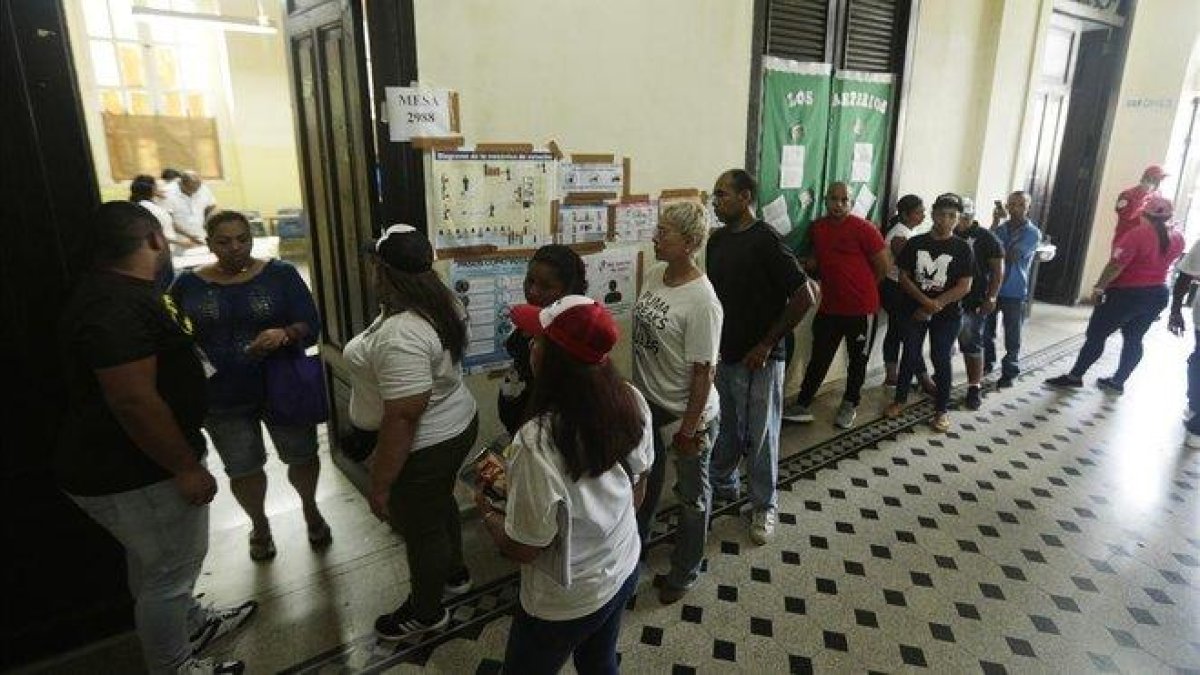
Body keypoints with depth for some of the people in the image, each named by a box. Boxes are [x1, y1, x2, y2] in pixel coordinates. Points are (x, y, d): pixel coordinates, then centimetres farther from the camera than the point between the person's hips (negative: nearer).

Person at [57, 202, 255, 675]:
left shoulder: (119, 292, 6)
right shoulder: (116, 306, -28)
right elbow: (133, 401, -31)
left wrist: (172, 329, 37)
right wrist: (186, 467, -24)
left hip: (127, 463, 10)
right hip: (131, 475, -10)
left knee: (160, 561, 27)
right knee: (169, 570, 8)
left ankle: (191, 625, 48)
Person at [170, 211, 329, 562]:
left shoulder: (280, 274, -6)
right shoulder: (187, 284, -1)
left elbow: (311, 326, -11)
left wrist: (284, 334, -32)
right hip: (223, 399, 1)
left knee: (303, 457, 12)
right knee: (243, 471, 14)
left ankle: (310, 507, 42)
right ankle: (259, 524, 41)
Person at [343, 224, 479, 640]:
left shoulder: (401, 334, -32)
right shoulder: (442, 304, -1)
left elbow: (403, 419, -30)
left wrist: (379, 484, -20)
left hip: (423, 447, -9)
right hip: (454, 425, 9)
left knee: (421, 528, 12)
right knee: (440, 504, 28)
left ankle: (426, 613, 36)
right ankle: (454, 574, 51)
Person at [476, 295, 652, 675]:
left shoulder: (537, 443, -37)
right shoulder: (632, 401, -17)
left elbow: (523, 549, -23)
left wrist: (487, 513, -4)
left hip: (566, 604, -5)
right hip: (625, 570, 5)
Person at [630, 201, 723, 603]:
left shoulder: (701, 302, -27)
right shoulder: (655, 275, -4)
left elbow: (704, 371, -22)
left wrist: (689, 427, -17)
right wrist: (638, 388, 14)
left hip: (686, 412, -7)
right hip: (648, 402, 8)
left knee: (691, 494, 16)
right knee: (645, 476, 28)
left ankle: (684, 572, 38)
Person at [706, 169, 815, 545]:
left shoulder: (765, 240, -17)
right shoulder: (717, 240, 5)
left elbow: (804, 297, -18)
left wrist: (767, 343, -16)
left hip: (758, 360, -6)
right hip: (723, 355, 7)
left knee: (759, 436, 7)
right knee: (724, 429, 20)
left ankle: (764, 507, 25)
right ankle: (722, 485, 41)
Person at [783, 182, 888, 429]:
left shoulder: (863, 229, -12)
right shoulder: (816, 229, 4)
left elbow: (883, 265, -7)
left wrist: (860, 286, 5)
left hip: (861, 308, -4)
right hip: (829, 306, 4)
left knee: (857, 360, 12)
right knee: (819, 358, 8)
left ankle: (850, 404, 28)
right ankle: (802, 405, 13)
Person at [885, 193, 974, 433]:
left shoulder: (962, 248, -4)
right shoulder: (915, 243, -1)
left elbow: (964, 286, -8)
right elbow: (904, 277, -3)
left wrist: (935, 304, -15)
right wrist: (925, 301, -15)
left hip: (947, 314, -1)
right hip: (914, 310, 1)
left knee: (941, 359, 3)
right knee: (910, 356, 9)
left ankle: (942, 410, 15)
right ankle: (900, 399, 24)